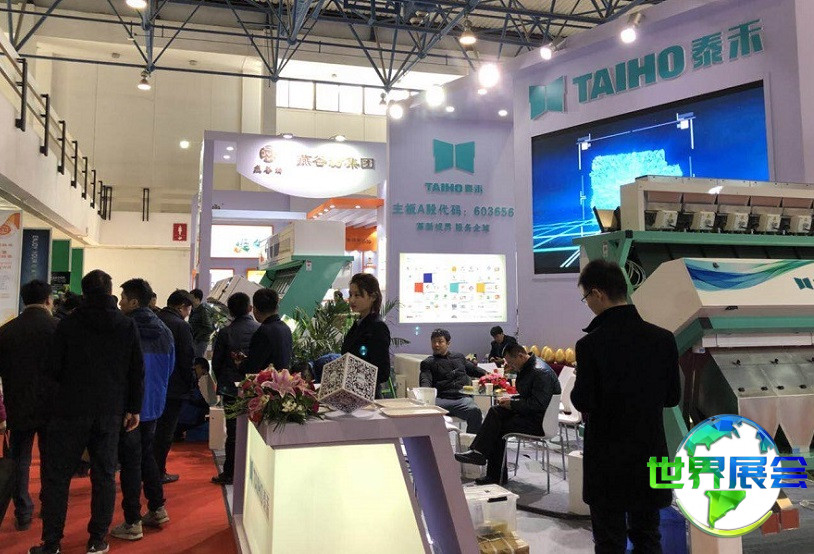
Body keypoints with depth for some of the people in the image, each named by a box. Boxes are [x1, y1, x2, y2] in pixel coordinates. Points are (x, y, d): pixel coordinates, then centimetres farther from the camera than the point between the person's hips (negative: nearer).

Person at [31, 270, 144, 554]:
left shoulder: (68, 324, -5)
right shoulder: (127, 325, -1)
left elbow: (55, 368, -2)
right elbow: (137, 371, 0)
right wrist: (133, 408, 7)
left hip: (70, 410, -2)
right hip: (110, 413, 2)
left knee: (56, 476, 8)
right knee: (104, 475, 10)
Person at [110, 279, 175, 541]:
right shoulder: (164, 331, 2)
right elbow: (170, 367, 12)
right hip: (153, 404, 6)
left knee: (130, 462, 2)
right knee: (147, 455, 20)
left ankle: (132, 523, 9)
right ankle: (157, 509, 27)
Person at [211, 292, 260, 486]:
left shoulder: (225, 332, -10)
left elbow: (216, 363, -2)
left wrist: (222, 382, 15)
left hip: (232, 389, -1)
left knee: (233, 432, 7)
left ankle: (229, 473, 13)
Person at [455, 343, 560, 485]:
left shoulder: (540, 372, -19)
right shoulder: (527, 368, 12)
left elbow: (538, 404, -25)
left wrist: (512, 403, -16)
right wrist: (510, 399, 3)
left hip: (540, 421, -10)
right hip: (530, 414, 10)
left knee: (499, 427, -14)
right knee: (495, 411, -6)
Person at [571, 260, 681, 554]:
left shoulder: (591, 344, -19)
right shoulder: (663, 338, -6)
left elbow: (583, 403, -14)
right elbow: (672, 397, 2)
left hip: (608, 460, -4)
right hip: (650, 454, 4)